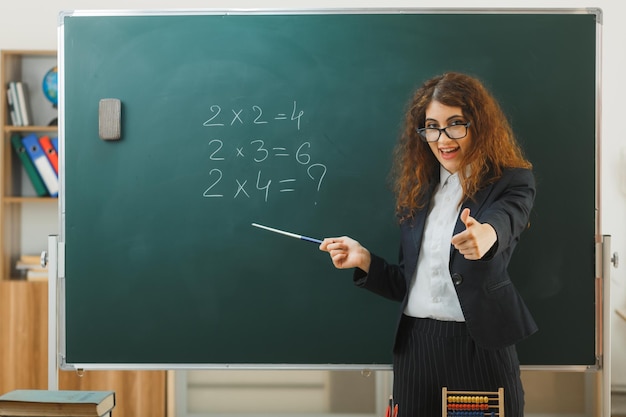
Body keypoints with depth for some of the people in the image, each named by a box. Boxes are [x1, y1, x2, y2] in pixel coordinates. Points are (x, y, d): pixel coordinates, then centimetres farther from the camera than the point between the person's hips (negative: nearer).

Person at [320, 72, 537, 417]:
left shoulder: (511, 182, -4)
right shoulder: (417, 190, 11)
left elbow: (503, 219, -29)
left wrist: (486, 233, -51)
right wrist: (364, 261, -1)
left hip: (480, 346, -4)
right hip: (415, 346, 4)